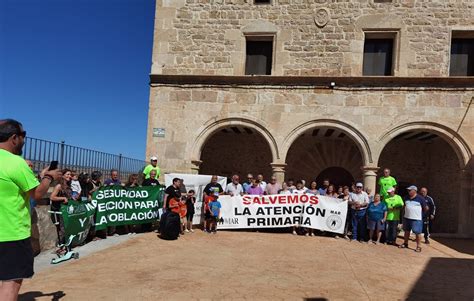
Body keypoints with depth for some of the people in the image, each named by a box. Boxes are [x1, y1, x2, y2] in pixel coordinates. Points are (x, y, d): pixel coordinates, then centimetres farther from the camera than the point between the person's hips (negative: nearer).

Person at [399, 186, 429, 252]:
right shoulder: (407, 198, 10)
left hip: (416, 219, -6)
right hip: (407, 218, 6)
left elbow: (426, 208, -2)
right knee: (406, 231, 16)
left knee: (417, 232, -2)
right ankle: (405, 243, 30)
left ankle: (418, 246, 7)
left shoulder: (420, 199, -7)